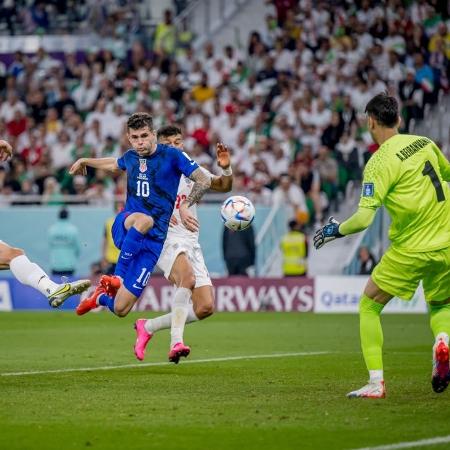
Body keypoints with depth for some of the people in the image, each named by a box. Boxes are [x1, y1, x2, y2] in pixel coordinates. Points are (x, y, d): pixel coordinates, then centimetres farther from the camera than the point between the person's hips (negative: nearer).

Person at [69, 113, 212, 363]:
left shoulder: (172, 155, -4)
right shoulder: (130, 158, 11)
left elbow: (204, 181, -5)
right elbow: (116, 165, 37)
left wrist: (185, 206, -18)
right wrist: (85, 161, 48)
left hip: (153, 239, -3)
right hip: (124, 227, 3)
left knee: (120, 310, -8)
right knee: (143, 219, -39)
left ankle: (101, 297, 29)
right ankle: (117, 278, -26)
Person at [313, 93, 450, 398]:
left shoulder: (380, 162, -14)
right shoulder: (424, 143, 5)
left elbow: (364, 219, -19)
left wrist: (335, 230, -1)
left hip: (412, 249, -5)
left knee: (369, 306, 11)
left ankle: (376, 382, 3)